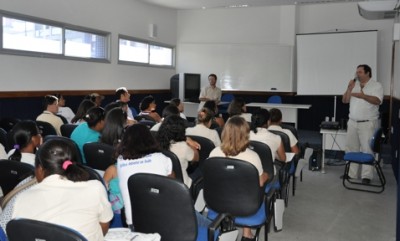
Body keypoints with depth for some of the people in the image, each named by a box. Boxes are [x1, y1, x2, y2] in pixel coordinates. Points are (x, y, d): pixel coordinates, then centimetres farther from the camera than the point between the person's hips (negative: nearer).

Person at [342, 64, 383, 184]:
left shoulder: (376, 85, -3)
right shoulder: (354, 85, 11)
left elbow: (377, 101, -17)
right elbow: (345, 100, 7)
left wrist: (363, 96, -30)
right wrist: (349, 88, -8)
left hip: (368, 123, -5)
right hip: (352, 122, 5)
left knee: (367, 150, -4)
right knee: (351, 148, 8)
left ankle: (366, 176, 1)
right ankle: (351, 173, 17)